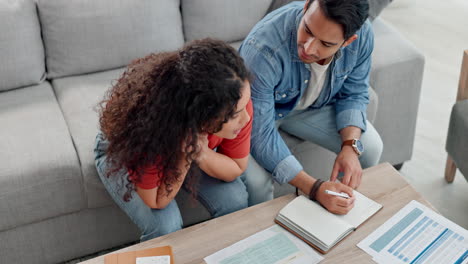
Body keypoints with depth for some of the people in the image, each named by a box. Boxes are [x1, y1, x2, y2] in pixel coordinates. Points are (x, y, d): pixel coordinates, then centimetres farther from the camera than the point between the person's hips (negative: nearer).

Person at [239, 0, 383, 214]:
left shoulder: (362, 35, -25)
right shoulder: (262, 50, -41)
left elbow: (354, 95, -8)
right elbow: (259, 137, -37)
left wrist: (350, 147, -26)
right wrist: (315, 188, -44)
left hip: (315, 106, 4)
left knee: (371, 147, -8)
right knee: (254, 181, -27)